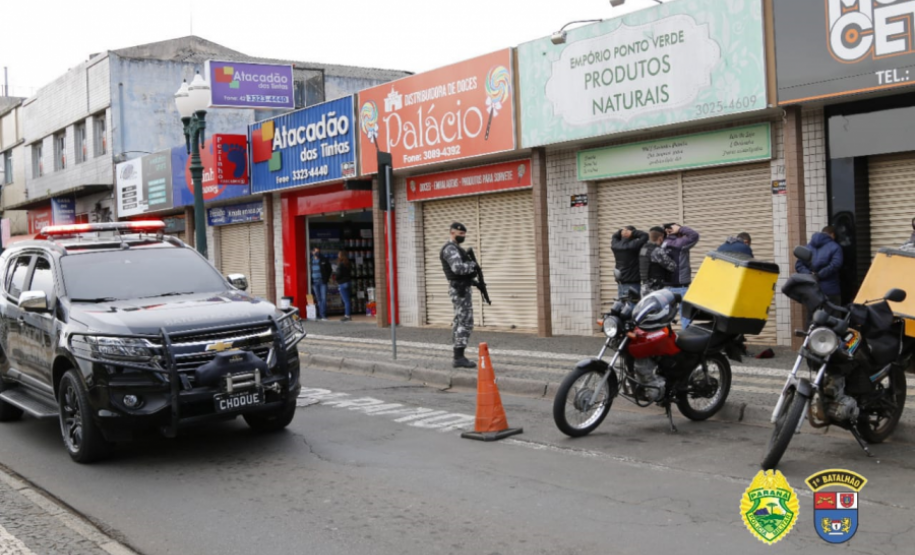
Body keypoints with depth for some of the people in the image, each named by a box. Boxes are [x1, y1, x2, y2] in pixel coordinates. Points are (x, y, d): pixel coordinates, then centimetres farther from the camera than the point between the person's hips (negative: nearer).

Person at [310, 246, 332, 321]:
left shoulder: (324, 260, 4)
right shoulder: (311, 261, 3)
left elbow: (330, 270, 12)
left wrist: (326, 278, 3)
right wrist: (311, 282, 2)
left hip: (323, 282, 0)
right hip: (315, 283, 0)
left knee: (324, 298, -7)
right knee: (318, 300, 3)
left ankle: (323, 316, -6)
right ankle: (320, 316, 6)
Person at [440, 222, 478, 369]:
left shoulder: (457, 249, 20)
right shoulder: (450, 249, -14)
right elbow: (458, 268, -29)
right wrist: (472, 265, -12)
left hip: (463, 289, 11)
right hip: (460, 290, -11)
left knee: (460, 322, 11)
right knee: (465, 323, -12)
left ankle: (458, 357, 14)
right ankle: (459, 358, -12)